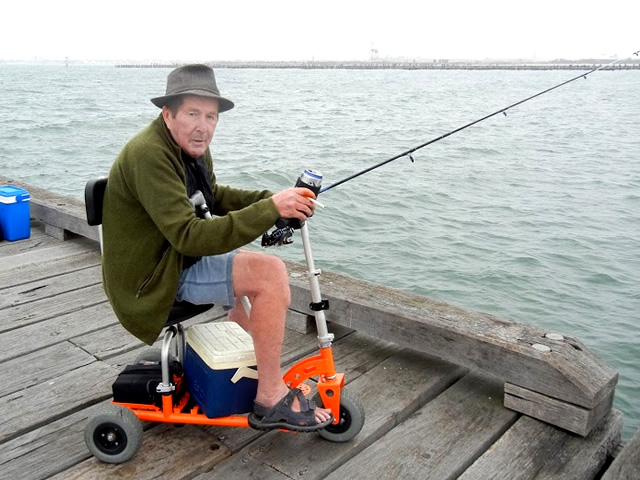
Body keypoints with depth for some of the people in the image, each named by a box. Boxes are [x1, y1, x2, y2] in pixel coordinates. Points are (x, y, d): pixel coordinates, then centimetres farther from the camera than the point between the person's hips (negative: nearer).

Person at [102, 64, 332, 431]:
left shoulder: (191, 147, 4)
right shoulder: (149, 155, -25)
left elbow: (214, 196, 18)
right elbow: (189, 236, -32)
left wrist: (271, 199, 1)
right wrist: (271, 209, -33)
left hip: (176, 259, 10)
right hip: (153, 280, -10)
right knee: (271, 273, -21)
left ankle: (252, 363, 42)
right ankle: (271, 398, -10)